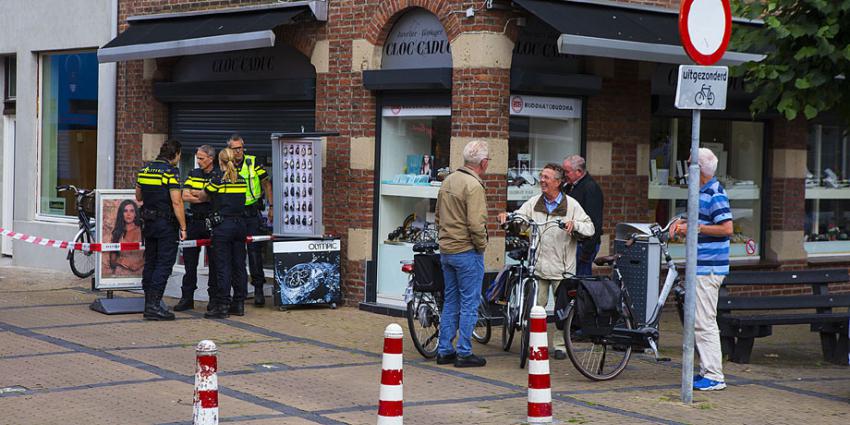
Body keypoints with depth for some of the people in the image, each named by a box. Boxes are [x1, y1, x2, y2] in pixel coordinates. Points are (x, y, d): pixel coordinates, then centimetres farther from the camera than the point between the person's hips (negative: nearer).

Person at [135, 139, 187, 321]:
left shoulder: (145, 169, 8)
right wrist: (183, 227, -14)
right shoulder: (171, 171, -14)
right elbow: (176, 202, -18)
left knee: (150, 263, 14)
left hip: (149, 222, 7)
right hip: (167, 224, -7)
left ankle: (149, 302, 19)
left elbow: (138, 197, 19)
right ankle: (153, 306, -9)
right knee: (164, 264, -4)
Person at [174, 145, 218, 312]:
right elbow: (185, 196, -1)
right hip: (195, 221, 4)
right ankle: (187, 298, 9)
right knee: (189, 260, 4)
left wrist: (195, 193, -8)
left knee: (214, 262, 2)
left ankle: (214, 298, 11)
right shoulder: (193, 174, 10)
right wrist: (206, 197, -10)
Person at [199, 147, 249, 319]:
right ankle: (239, 303, 13)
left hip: (223, 225, -5)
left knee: (223, 266, -4)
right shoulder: (241, 180, 8)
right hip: (240, 223, 6)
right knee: (239, 265, 9)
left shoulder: (218, 179, -8)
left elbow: (203, 197, 4)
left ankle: (223, 306, -4)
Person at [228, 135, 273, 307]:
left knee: (255, 250, -7)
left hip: (252, 213, -2)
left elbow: (266, 183, 6)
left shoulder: (253, 163, -1)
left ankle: (258, 288, -3)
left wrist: (271, 206, 3)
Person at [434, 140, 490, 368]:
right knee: (469, 303, 0)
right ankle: (464, 353, 2)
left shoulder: (448, 181, 9)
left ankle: (444, 351, 17)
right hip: (467, 252, -8)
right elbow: (476, 224, -23)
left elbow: (439, 216, 16)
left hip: (446, 251, 8)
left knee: (450, 301, 14)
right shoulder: (473, 186, -17)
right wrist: (482, 245, -8)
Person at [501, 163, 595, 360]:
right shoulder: (534, 202, 9)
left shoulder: (571, 205, 2)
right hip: (538, 265, 2)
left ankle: (561, 345, 13)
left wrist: (574, 224, -20)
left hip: (561, 267, -2)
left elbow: (590, 228, 0)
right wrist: (506, 216, -20)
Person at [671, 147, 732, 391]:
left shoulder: (715, 195, -15)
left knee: (704, 322, -10)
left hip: (708, 268, -11)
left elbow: (727, 229, -22)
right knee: (698, 322, 14)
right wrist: (683, 224, 11)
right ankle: (707, 371, 20)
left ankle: (714, 376, -6)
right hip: (700, 267, 11)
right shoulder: (703, 192, 16)